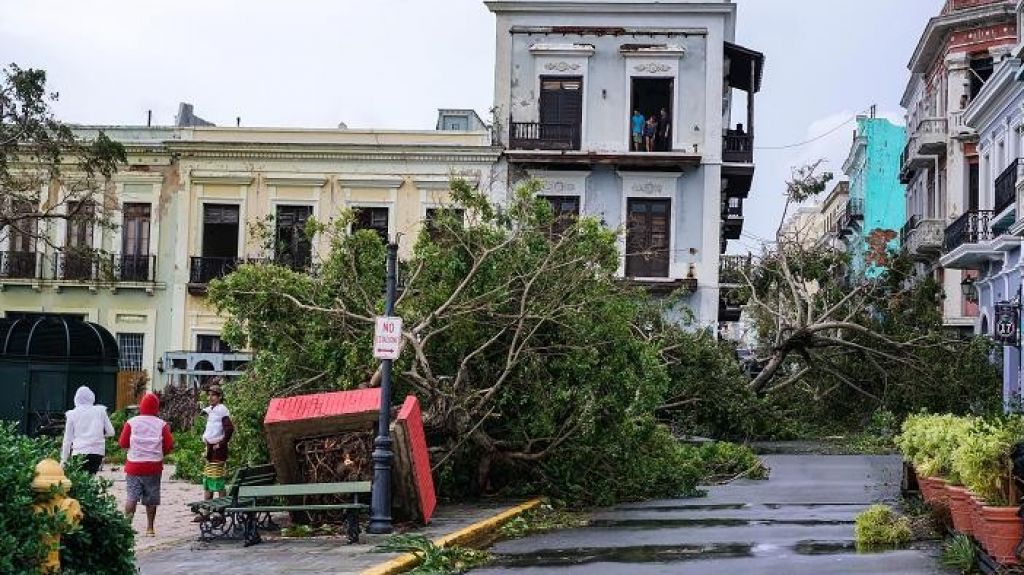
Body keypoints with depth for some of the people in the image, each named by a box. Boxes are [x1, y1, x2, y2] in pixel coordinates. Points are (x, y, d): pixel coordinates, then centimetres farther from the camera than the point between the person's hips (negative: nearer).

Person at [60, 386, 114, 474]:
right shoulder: (100, 411, 7)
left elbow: (67, 439, 7)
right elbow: (110, 432, 7)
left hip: (79, 453, -1)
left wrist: (64, 459, 13)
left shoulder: (72, 414, 6)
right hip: (97, 452, 1)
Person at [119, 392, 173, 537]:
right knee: (151, 498, 8)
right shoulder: (162, 424, -3)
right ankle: (150, 528, 11)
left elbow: (123, 443, -1)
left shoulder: (132, 422, -3)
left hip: (134, 466, 0)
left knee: (132, 496, 1)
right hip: (154, 467, 0)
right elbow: (169, 446, -5)